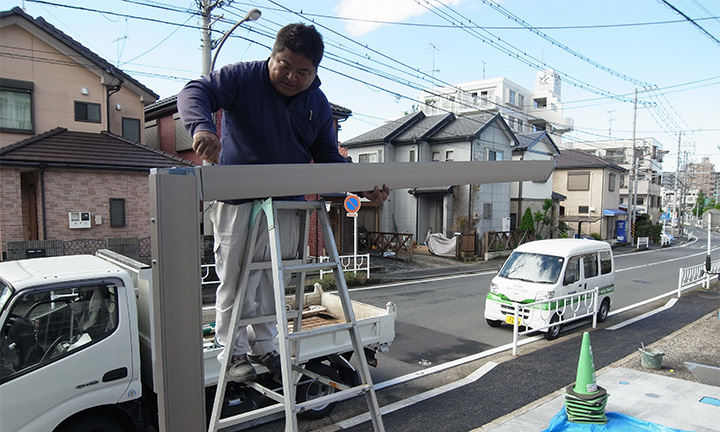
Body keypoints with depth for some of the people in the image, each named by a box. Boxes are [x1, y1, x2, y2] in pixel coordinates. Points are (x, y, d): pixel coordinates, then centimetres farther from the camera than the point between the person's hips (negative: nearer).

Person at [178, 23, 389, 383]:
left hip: (288, 205, 4)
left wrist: (364, 188, -4)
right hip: (237, 203, -4)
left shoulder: (319, 105, 7)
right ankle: (234, 352, 21)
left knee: (274, 283, 12)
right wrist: (202, 127, -39)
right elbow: (195, 92, -15)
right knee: (235, 282, 3)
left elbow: (329, 158, 10)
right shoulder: (242, 77, -6)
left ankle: (263, 347, 30)